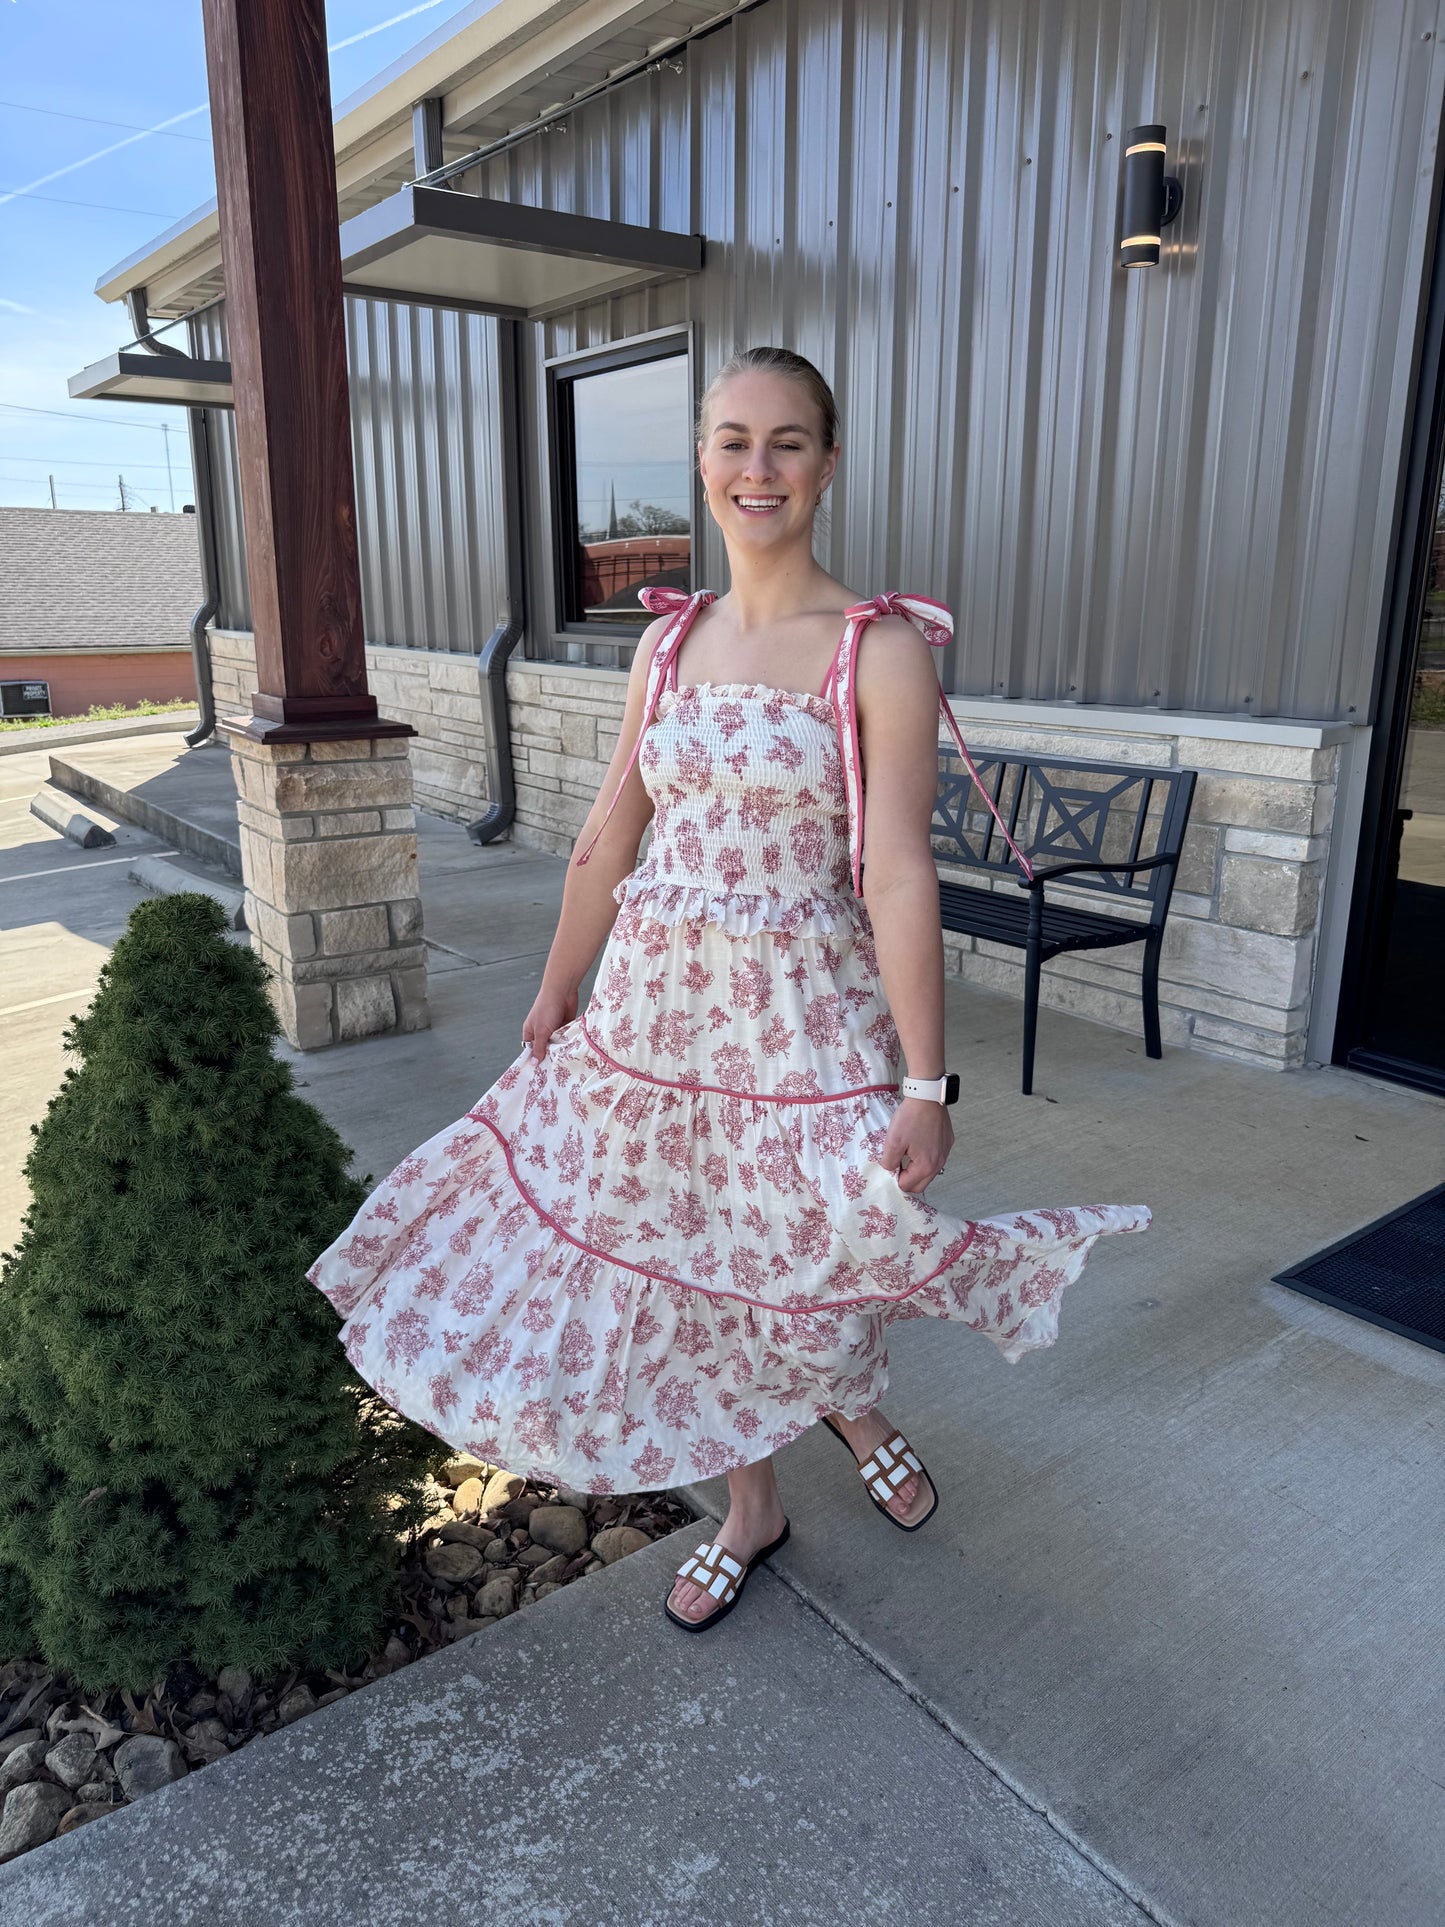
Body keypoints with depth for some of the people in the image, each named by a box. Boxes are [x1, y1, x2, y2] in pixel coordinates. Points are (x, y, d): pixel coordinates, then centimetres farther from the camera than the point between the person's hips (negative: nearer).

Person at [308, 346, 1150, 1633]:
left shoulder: (881, 651, -10)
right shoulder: (670, 639, 6)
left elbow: (898, 877, -14)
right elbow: (609, 838, 11)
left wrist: (925, 1085, -15)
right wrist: (558, 993, 17)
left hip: (805, 1019, -4)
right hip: (658, 1009, 5)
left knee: (803, 1256, 11)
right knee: (690, 1257, 15)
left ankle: (855, 1414, 50)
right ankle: (751, 1510, 40)